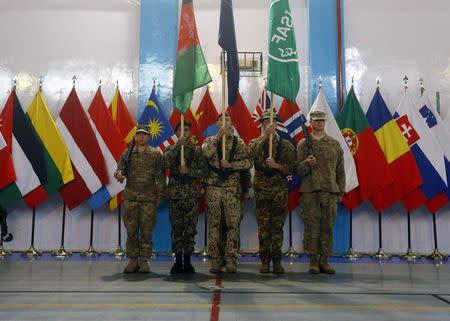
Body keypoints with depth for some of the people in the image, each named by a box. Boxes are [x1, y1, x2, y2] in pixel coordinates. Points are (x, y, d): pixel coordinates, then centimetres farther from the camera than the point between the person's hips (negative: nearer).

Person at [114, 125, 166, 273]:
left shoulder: (155, 154, 5)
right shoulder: (128, 153, 9)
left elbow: (160, 176, 4)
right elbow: (120, 167, 4)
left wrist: (160, 194, -2)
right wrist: (119, 174, -19)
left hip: (149, 198, -1)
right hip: (130, 197, 1)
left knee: (147, 230, 1)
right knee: (131, 230, 3)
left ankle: (144, 261, 11)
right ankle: (133, 260, 13)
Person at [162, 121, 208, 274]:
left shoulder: (197, 150, 8)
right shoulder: (170, 149, 8)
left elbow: (204, 170, 2)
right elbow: (165, 163, -14)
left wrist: (189, 171, -11)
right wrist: (177, 145, -16)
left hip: (192, 194, 0)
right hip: (175, 194, 0)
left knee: (190, 228, 1)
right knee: (176, 228, 3)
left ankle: (187, 262, 11)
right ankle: (178, 262, 12)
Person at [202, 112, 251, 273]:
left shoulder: (239, 142, 8)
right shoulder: (210, 140, 9)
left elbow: (248, 163, -1)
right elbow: (205, 153, -14)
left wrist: (231, 164, -12)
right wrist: (218, 136, -15)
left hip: (232, 189, 0)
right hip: (213, 188, 0)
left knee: (233, 224, -2)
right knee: (214, 224, 3)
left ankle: (231, 260, 6)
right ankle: (216, 260, 11)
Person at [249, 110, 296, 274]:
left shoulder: (286, 145, 8)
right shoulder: (256, 142, 8)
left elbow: (292, 168, 3)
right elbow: (252, 152, -17)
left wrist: (276, 165, -13)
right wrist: (264, 135, -21)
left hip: (280, 192, 0)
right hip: (261, 191, 0)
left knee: (277, 227, 3)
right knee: (263, 227, 3)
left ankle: (277, 261, 11)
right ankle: (264, 261, 12)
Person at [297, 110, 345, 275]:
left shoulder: (335, 144, 12)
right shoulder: (303, 144, 7)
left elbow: (340, 170, 12)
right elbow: (299, 170, 4)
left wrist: (341, 192, 7)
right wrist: (307, 164, -18)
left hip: (330, 192, 2)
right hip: (309, 192, -2)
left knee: (327, 227, 3)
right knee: (312, 226, -1)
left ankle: (324, 261, 13)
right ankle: (313, 261, 7)